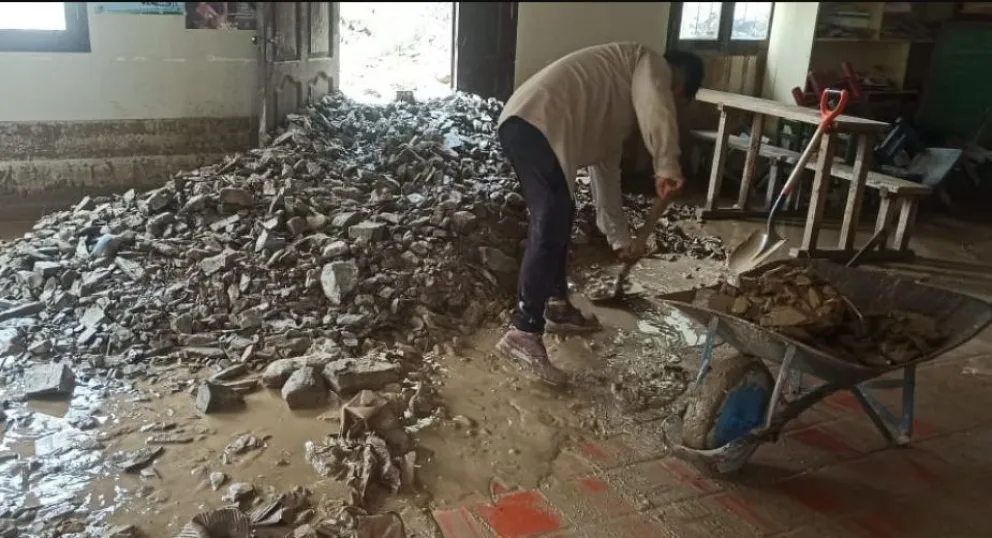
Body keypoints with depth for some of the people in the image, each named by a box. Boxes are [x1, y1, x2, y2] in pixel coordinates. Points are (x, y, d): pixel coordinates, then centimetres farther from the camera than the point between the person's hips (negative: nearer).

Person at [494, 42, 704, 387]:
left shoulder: (620, 111, 36)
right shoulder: (650, 62, 13)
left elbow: (606, 169, 37)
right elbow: (655, 105, -11)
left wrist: (620, 238, 38)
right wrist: (667, 165, -21)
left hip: (523, 124, 10)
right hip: (536, 123, -10)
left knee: (558, 218, 20)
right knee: (550, 227, -13)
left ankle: (557, 307, 33)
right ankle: (523, 335, -13)